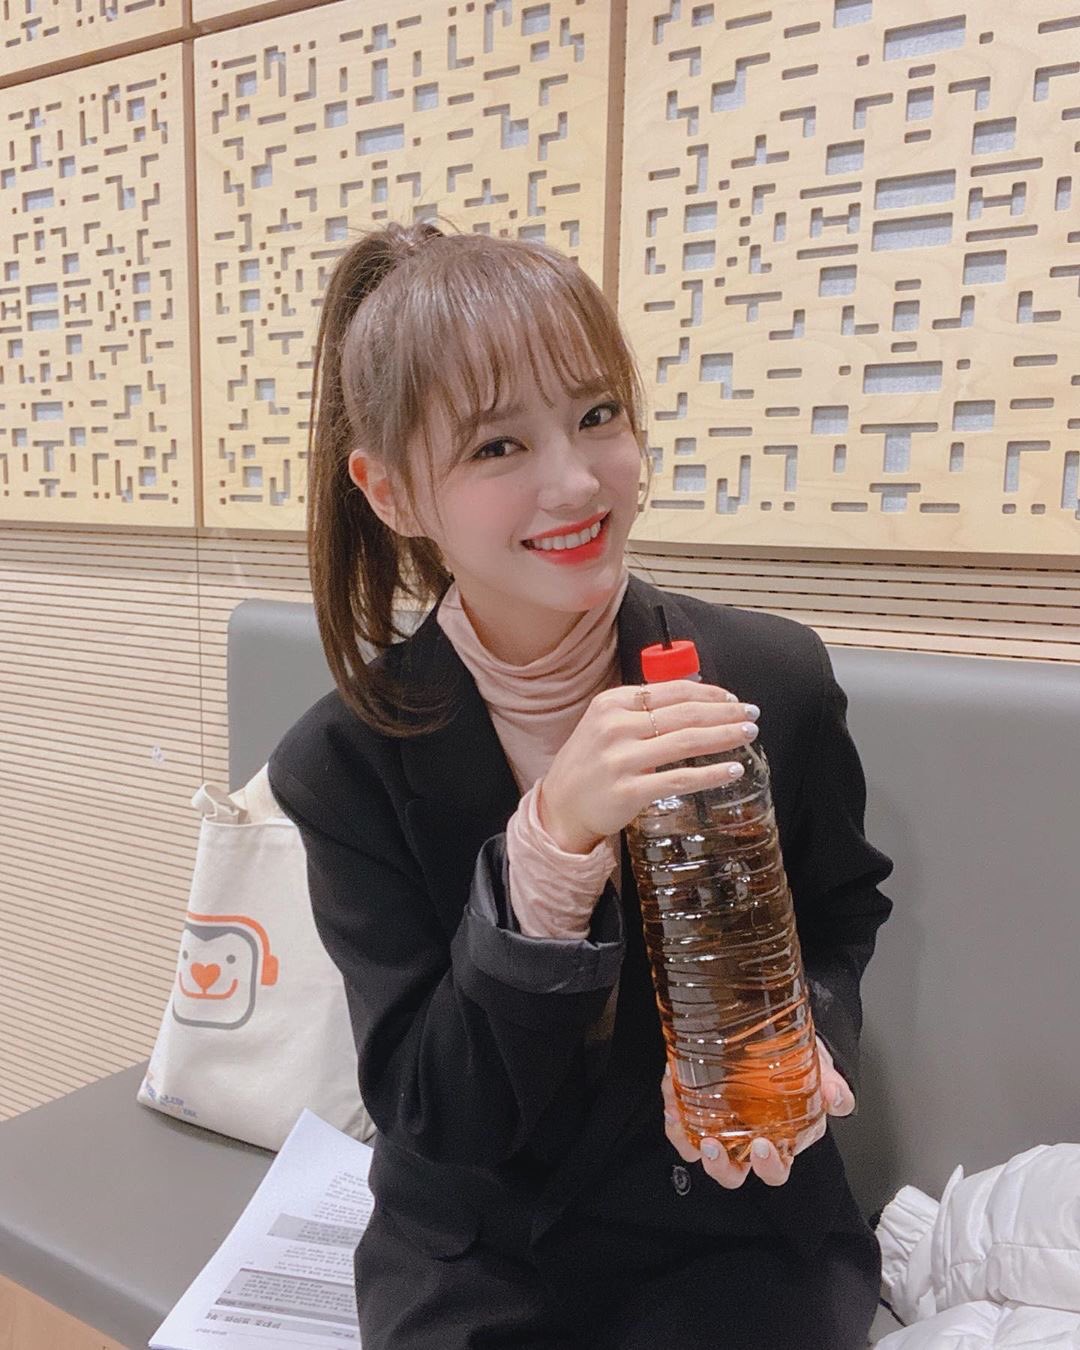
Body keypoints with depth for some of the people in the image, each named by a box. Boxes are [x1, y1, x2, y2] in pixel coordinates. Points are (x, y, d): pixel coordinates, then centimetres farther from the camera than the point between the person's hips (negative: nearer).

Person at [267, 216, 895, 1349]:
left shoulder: (776, 680, -13)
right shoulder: (349, 763, -15)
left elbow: (842, 916, 5)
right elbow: (434, 1113, -17)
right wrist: (549, 845, -30)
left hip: (740, 1225, 1)